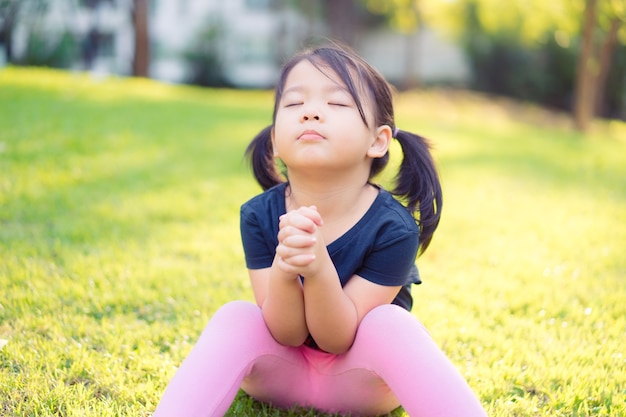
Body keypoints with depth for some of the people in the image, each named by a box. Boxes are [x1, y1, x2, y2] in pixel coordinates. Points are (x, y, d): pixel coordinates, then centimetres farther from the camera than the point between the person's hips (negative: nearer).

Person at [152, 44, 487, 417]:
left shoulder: (394, 227, -24)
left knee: (391, 324, -32)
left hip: (360, 377, -2)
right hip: (283, 372, 2)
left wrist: (318, 266, -43)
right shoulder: (259, 216, -18)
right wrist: (283, 270, -41)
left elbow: (337, 338, -22)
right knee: (234, 318, -26)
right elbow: (288, 334, -18)